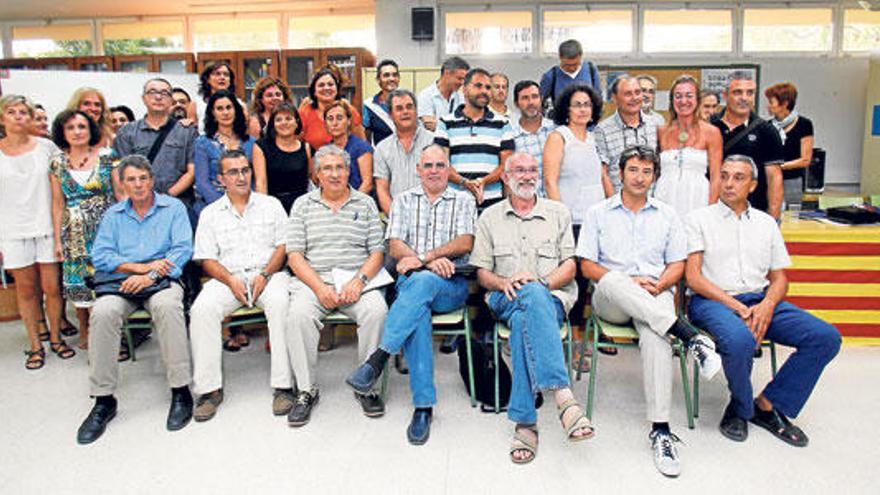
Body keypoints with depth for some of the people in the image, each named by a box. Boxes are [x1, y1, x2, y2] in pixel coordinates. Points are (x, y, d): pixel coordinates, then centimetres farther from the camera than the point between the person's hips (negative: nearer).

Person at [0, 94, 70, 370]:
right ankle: (35, 345, 18)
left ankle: (55, 337, 21)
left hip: (46, 228, 0)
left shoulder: (46, 147, 3)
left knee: (52, 287, 2)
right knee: (26, 289, 7)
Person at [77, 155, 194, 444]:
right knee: (102, 312, -30)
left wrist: (149, 275, -15)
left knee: (167, 306, -37)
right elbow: (100, 256, 6)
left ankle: (180, 392, -28)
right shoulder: (113, 215, 18)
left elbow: (183, 249, -3)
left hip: (161, 280, -2)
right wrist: (140, 266, -10)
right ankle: (103, 400, -19)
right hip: (121, 282, 3)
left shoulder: (173, 208, 10)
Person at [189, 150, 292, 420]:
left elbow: (283, 246, 6)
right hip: (228, 278, 1)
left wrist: (265, 275, -11)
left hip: (268, 274, -1)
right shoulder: (210, 213, 15)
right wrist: (231, 280, -11)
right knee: (202, 309, -28)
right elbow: (207, 259, 8)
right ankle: (209, 388, -20)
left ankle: (283, 385, -31)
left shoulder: (271, 205, 14)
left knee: (281, 303, -34)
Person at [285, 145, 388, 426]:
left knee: (377, 310, -30)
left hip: (357, 280, 0)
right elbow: (294, 255, 4)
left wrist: (359, 281, -12)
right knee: (298, 314, -31)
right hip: (314, 280, 0)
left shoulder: (365, 204, 14)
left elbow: (377, 253, 7)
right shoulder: (303, 205, 13)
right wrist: (319, 287, -12)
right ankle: (307, 390, -14)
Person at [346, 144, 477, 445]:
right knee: (417, 311, -34)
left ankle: (378, 359, -39)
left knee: (421, 281, -37)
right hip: (411, 282, 1)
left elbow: (465, 243, -1)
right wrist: (431, 262, -13)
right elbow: (395, 247, 5)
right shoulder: (404, 201, 19)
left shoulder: (464, 201, 15)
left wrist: (422, 258, -14)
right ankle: (423, 406, -34)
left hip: (452, 285, -1)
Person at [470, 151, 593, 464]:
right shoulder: (490, 218, 18)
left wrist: (542, 281, -13)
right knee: (532, 296, -40)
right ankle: (563, 395, -53)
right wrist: (505, 283, -12)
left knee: (524, 320, -39)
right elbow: (482, 272, 11)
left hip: (553, 297, 1)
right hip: (506, 299, 0)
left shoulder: (558, 213, 16)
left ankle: (524, 422, -45)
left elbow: (569, 266, 8)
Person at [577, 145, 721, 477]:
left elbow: (677, 265, 14)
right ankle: (689, 336, -40)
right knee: (612, 282, -39)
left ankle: (661, 431, -33)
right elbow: (587, 266, 5)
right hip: (611, 301, 0)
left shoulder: (667, 215, 20)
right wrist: (627, 282, -10)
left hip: (655, 297, 1)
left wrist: (658, 285, -8)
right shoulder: (598, 213, 14)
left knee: (654, 338, -35)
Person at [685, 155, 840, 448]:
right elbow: (693, 277, -3)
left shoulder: (766, 223, 19)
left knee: (826, 337, -16)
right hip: (713, 301, -5)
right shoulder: (700, 219, 6)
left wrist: (767, 306, -6)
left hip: (761, 300, 5)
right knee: (740, 340, -36)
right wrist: (736, 306, -14)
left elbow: (779, 278, 17)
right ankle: (740, 407, -5)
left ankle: (768, 405, -4)